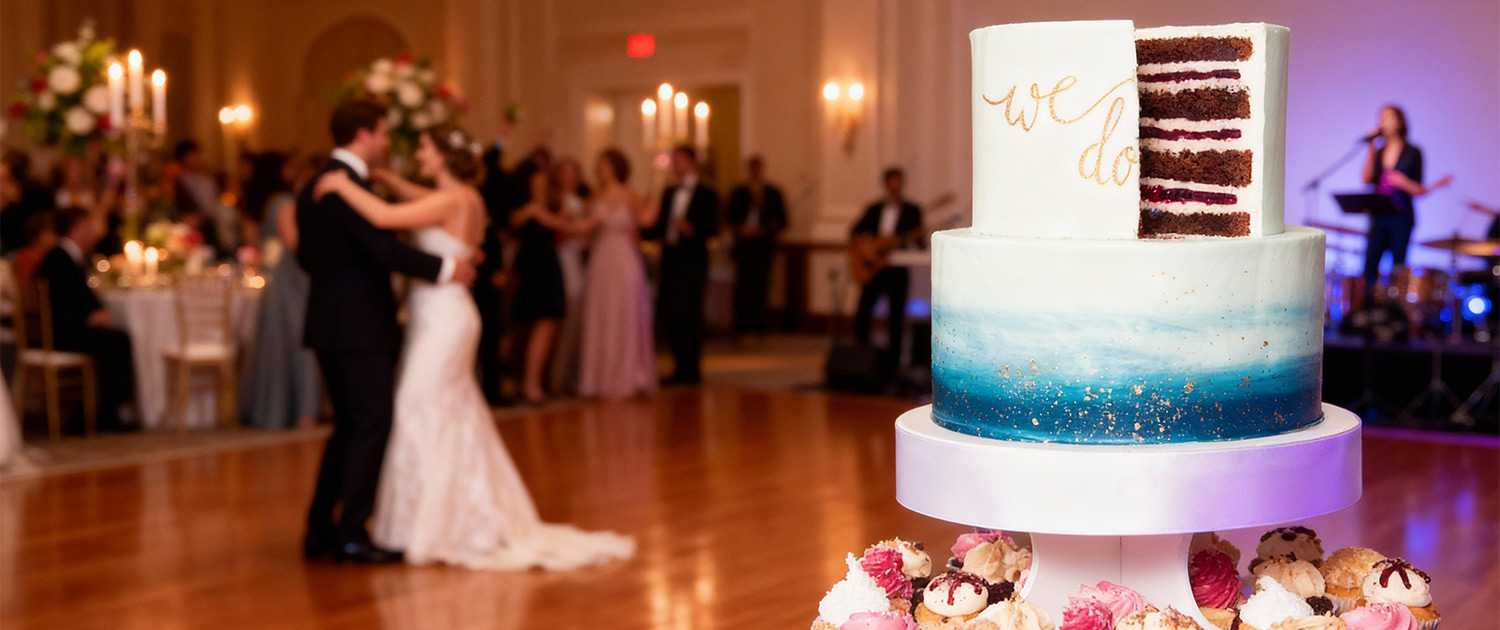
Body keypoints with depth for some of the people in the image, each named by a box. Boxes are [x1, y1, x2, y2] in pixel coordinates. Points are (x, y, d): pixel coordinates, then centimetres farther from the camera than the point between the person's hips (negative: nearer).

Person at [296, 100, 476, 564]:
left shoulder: (314, 187, 13)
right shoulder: (350, 186, -16)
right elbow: (384, 248, -25)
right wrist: (444, 268, -16)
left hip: (329, 324, 10)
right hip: (360, 328, -10)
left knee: (348, 427, 16)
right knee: (373, 425, -3)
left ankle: (319, 531, 19)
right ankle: (352, 535, 0)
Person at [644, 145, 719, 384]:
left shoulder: (706, 194, 0)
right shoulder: (668, 194, 18)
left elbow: (712, 228, -10)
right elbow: (659, 228, 16)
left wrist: (691, 230, -27)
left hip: (692, 263, -6)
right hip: (670, 261, 6)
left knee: (688, 315, -7)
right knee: (669, 314, 5)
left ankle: (691, 369, 1)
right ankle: (680, 368, 14)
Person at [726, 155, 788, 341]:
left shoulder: (773, 194, 11)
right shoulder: (738, 193, 12)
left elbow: (781, 221, 9)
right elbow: (730, 220, 11)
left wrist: (764, 230, -7)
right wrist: (741, 229, -8)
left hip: (764, 244, 0)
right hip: (743, 244, 0)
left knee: (761, 283, -6)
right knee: (742, 284, -6)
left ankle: (759, 326, -3)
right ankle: (742, 326, -5)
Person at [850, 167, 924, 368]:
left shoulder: (912, 211, 7)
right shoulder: (874, 209, 13)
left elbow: (918, 240, 3)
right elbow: (855, 232, 10)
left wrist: (916, 239, -20)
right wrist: (866, 250, -7)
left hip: (898, 270, -2)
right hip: (873, 267, 2)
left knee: (896, 317, -2)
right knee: (863, 312, -4)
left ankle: (891, 363, 4)